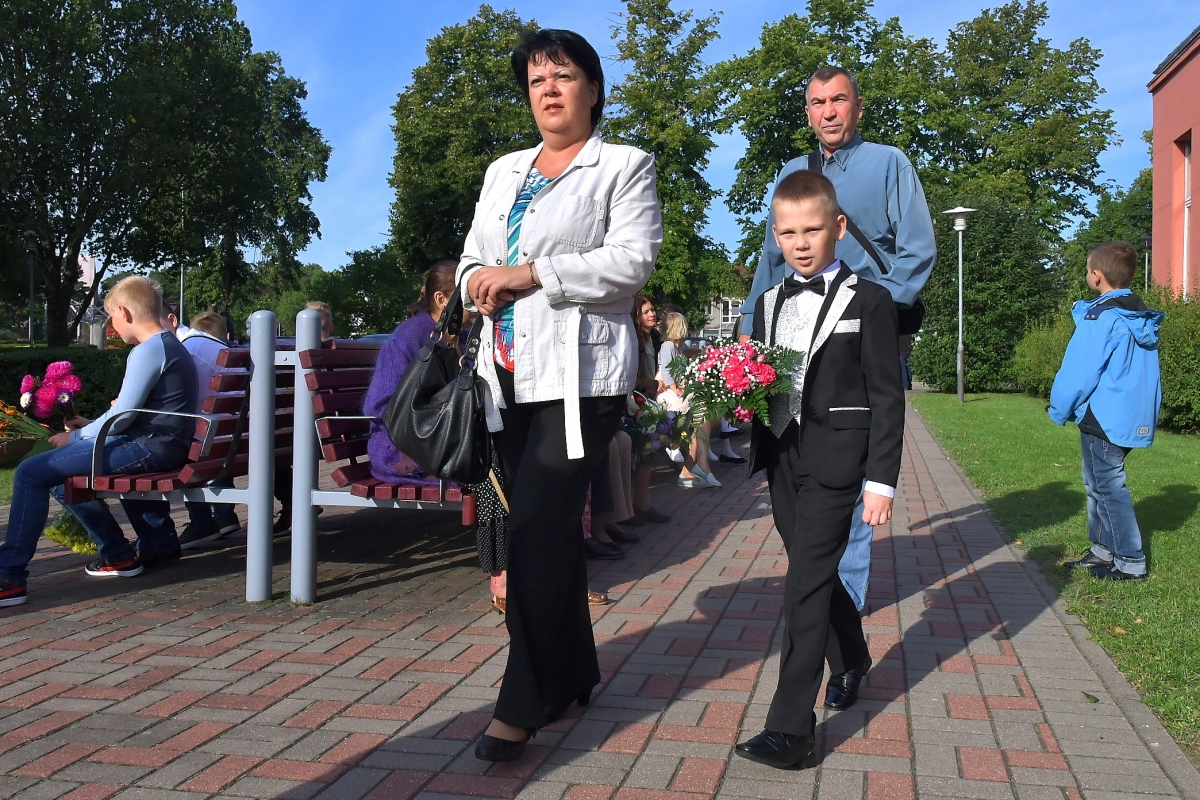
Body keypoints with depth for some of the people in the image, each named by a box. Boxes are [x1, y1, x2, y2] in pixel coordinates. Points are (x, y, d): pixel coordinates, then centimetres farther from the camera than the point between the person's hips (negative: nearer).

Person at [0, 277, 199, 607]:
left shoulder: (147, 351, -15)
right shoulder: (171, 346, 18)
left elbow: (122, 417, -17)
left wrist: (76, 437, -2)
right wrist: (91, 425, 22)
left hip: (150, 448, -11)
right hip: (161, 444, 11)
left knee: (32, 473, -14)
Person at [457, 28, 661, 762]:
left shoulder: (625, 166, 2)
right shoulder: (503, 172, 21)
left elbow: (632, 260, -11)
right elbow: (472, 258, 19)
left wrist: (528, 273, -16)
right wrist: (480, 281, -5)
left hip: (579, 375, -6)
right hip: (509, 374, 6)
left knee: (537, 532, -11)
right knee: (553, 530, 11)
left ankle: (523, 705, -2)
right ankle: (573, 673, 26)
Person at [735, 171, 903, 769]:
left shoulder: (868, 301, -4)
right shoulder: (769, 303, 13)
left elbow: (886, 397, -6)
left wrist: (881, 480, -12)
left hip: (834, 460, -6)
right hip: (781, 460, 6)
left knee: (807, 583, -10)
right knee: (815, 574, 17)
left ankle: (791, 729, -8)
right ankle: (852, 662, 43)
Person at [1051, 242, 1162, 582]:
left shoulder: (1100, 318, -17)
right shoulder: (1143, 318, 10)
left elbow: (1079, 371, -15)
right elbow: (1138, 371, 17)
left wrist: (1059, 410, -3)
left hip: (1105, 419, -9)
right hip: (1134, 417, 9)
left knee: (1108, 487, -1)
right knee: (1097, 484, 18)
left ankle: (1130, 562, 4)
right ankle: (1103, 550, 25)